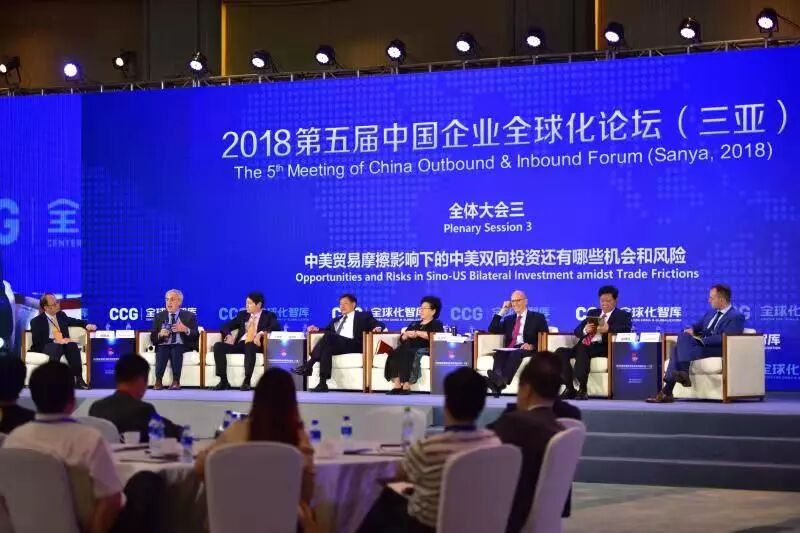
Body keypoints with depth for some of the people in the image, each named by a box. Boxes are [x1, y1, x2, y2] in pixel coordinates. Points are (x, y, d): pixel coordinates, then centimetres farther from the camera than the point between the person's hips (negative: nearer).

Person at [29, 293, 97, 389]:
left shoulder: (61, 315, 15)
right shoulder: (37, 321, 0)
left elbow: (74, 321, 32)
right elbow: (37, 341, -10)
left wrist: (86, 325, 11)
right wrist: (55, 341, -20)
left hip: (62, 343, 4)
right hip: (45, 346, -4)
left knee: (73, 345, -31)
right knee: (56, 347, -39)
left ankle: (78, 379, -36)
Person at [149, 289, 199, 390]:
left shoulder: (189, 316, 11)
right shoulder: (159, 316, 16)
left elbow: (195, 336, 0)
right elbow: (153, 338, 9)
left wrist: (186, 330, -20)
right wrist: (160, 335, -14)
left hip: (181, 345, -1)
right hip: (163, 345, 1)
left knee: (176, 350, -35)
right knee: (161, 351, -32)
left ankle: (176, 381, -37)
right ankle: (158, 381, -39)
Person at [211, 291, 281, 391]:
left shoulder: (268, 316, 10)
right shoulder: (243, 314, 22)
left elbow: (276, 327, -10)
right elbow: (226, 326, 22)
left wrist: (261, 333, -24)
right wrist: (228, 335, -2)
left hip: (255, 345, -5)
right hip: (240, 344, 5)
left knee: (249, 345, -41)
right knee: (218, 346, -21)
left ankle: (246, 382, -42)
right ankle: (224, 381, -21)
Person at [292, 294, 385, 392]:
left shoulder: (363, 316, 21)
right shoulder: (336, 320, 36)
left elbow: (379, 325, 11)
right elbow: (327, 330, 30)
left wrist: (377, 328, -12)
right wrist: (317, 329, 10)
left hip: (354, 345, -4)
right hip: (335, 345, 4)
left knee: (329, 336, -30)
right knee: (326, 348, -33)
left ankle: (308, 365, -31)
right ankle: (322, 383, -41)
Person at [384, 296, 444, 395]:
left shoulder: (436, 324, 15)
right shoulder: (414, 324, 33)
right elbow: (402, 338, 22)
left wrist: (417, 333, -9)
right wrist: (407, 334, -2)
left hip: (424, 349, -5)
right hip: (409, 348, 5)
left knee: (407, 354, -37)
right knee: (394, 354, -28)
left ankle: (406, 386, -41)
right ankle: (397, 386, -37)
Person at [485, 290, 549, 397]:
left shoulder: (537, 318, 13)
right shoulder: (509, 319, 27)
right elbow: (492, 330, 15)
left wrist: (532, 346, -18)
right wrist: (502, 311, 13)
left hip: (528, 350, -4)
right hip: (510, 349, 4)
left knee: (516, 353, -38)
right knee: (499, 353, -32)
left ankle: (502, 380, -61)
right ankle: (498, 378, -58)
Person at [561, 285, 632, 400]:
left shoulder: (623, 315, 14)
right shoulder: (592, 313, 28)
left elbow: (626, 329, -8)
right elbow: (577, 331, 17)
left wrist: (609, 329, -26)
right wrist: (585, 330, -8)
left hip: (604, 347, -6)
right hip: (586, 346, 6)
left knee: (582, 350, -36)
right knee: (561, 352, -21)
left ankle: (582, 389, -35)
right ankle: (570, 388, -19)